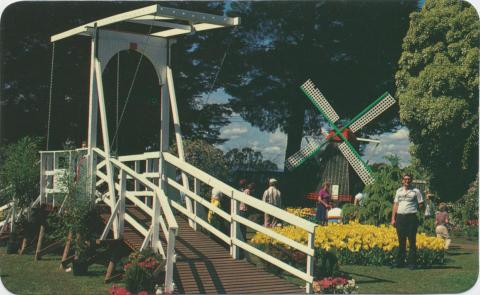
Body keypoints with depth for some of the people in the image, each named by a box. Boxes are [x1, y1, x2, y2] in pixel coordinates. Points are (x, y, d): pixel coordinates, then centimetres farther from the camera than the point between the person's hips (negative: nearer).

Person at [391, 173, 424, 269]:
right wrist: (393, 218, 8)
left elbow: (421, 204, 6)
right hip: (400, 217, 4)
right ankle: (400, 262, 11)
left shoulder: (416, 191, 3)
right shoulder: (399, 191, 15)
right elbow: (395, 205, 14)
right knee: (401, 241, 7)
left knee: (412, 241, -3)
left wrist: (413, 210, 0)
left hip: (411, 217, -4)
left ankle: (412, 263, -1)